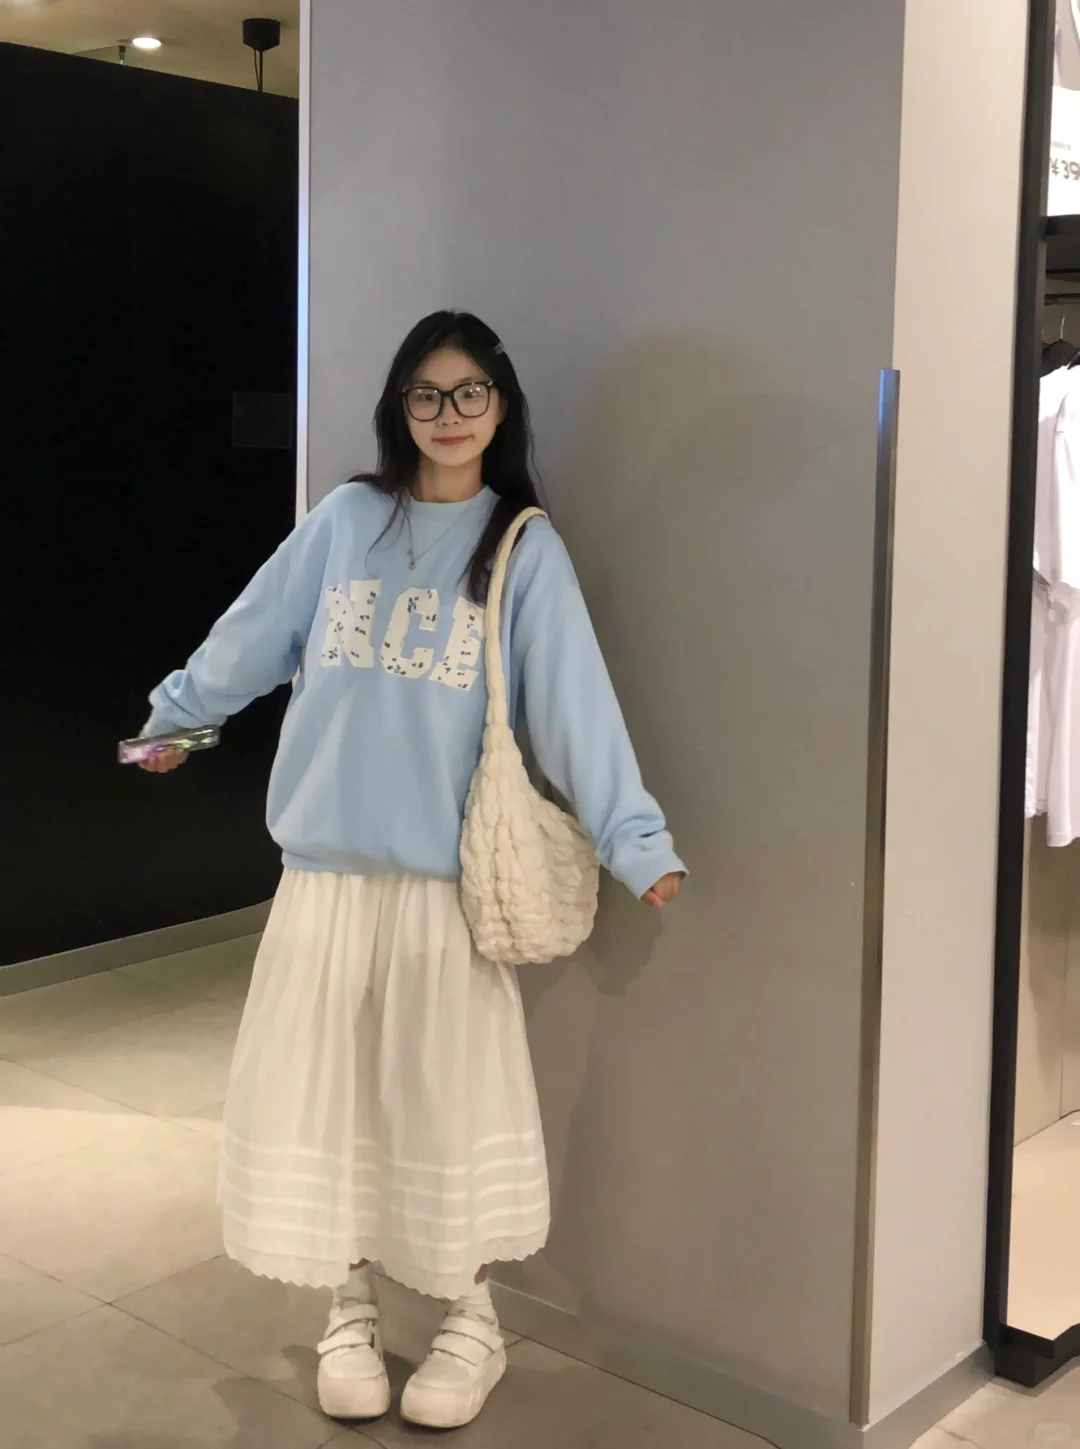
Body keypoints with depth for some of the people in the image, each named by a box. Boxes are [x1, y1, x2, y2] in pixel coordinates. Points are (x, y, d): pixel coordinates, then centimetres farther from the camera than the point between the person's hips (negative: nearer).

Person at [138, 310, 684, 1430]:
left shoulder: (523, 546, -1)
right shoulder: (345, 519, 4)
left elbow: (573, 703, -9)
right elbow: (252, 635, 16)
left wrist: (633, 837, -18)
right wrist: (175, 711, 25)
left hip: (449, 874, -2)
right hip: (328, 865, 2)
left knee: (451, 1097, 4)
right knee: (323, 1092, 7)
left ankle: (471, 1322, 22)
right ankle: (351, 1312, 25)